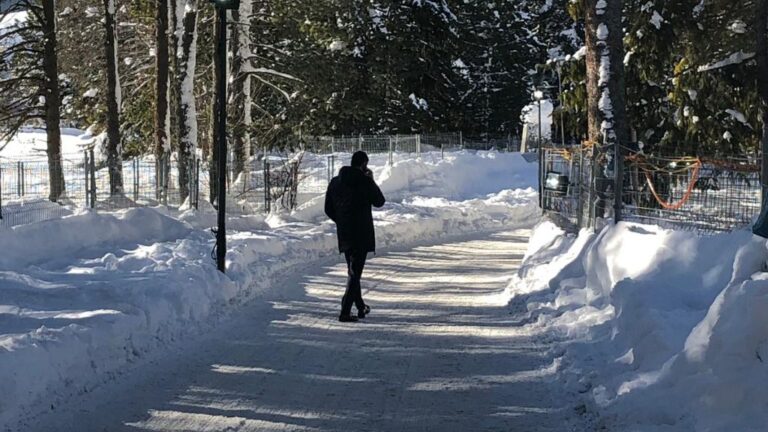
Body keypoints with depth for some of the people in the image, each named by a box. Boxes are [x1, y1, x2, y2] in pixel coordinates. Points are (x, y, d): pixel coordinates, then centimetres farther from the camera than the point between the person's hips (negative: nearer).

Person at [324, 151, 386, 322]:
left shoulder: (335, 182, 5)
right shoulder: (364, 181, -12)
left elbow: (328, 209, 9)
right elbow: (379, 201, 2)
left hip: (344, 235, 6)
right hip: (361, 234, -6)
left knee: (353, 271, 19)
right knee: (355, 272, -4)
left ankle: (361, 307, 30)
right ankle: (345, 311, -11)